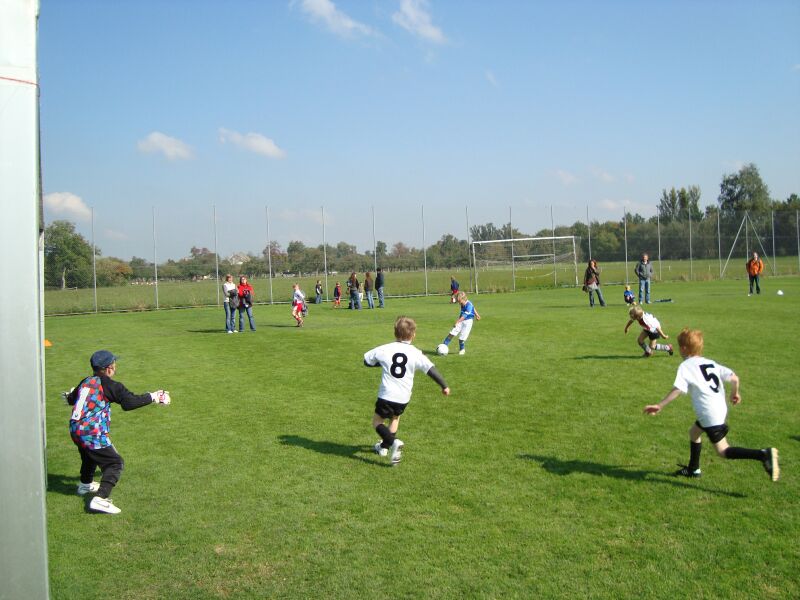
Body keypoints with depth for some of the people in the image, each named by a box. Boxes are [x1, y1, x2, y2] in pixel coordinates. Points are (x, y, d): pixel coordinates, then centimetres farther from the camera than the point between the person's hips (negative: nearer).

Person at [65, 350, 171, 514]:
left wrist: (69, 395, 52)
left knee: (89, 456, 34)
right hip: (93, 433, -8)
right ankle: (100, 499, -18)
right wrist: (152, 397, -4)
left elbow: (71, 400, 28)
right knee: (114, 463, -3)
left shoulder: (85, 382, 11)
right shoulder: (110, 385, -11)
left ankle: (85, 484, 56)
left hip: (75, 429, 8)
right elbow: (130, 402, -14)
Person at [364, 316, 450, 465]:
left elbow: (367, 360, 8)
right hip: (404, 398, 3)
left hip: (386, 396, -2)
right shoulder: (416, 353, -5)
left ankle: (393, 442, -13)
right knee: (395, 418, 29)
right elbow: (431, 370, -6)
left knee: (377, 422, 12)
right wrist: (444, 386, 5)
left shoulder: (384, 349, -4)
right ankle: (384, 446, 37)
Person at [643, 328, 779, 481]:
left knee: (723, 452, -4)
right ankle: (693, 469, 38)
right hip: (720, 409, 9)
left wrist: (659, 406, -21)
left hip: (709, 414, -9)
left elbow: (677, 389, -21)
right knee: (694, 432, 27)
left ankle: (763, 454, -20)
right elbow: (734, 378, 6)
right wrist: (735, 393, 25)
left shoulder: (686, 366, -8)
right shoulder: (710, 363, 13)